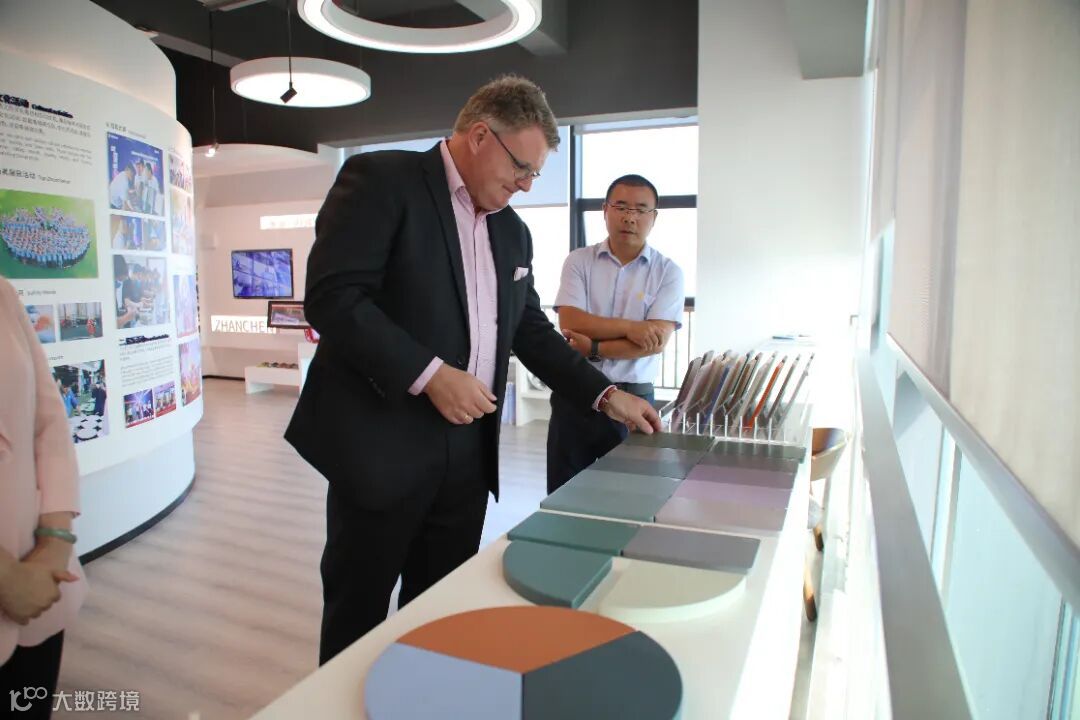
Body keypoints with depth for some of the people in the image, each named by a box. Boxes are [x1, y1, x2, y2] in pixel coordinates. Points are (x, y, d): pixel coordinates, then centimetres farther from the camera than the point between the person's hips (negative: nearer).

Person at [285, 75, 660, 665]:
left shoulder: (513, 231, 15)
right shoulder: (381, 180, -7)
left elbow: (531, 330, 18)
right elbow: (332, 298, -17)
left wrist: (607, 396, 9)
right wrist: (430, 374, -22)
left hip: (468, 452, 6)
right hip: (382, 445, -6)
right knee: (356, 617, 11)